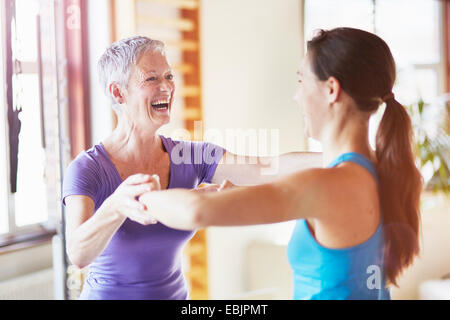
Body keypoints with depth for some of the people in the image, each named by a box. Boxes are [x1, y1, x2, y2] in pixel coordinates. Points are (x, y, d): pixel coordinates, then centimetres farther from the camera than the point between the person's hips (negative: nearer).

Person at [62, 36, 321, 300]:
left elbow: (267, 168, -18)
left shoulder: (192, 158, -6)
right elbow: (78, 253, -32)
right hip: (108, 293, -4)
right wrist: (117, 206, -52)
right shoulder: (88, 169, -18)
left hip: (175, 292, 4)